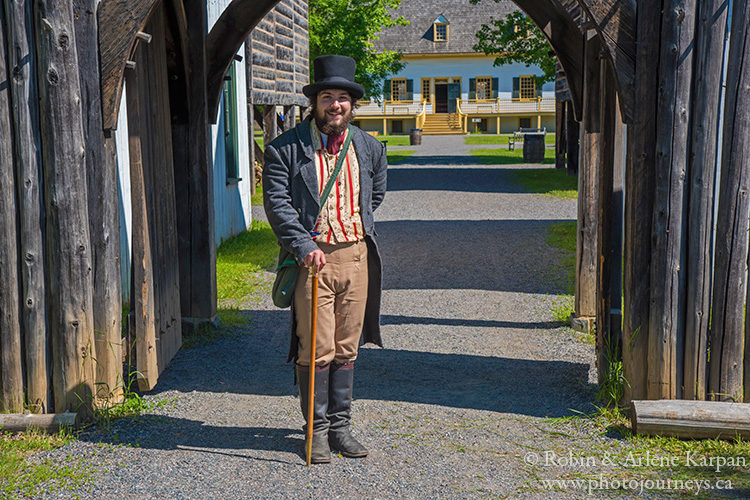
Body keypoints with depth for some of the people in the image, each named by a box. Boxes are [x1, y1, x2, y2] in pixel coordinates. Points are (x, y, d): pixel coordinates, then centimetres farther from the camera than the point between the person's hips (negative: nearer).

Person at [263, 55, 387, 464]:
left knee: (346, 348, 10)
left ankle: (341, 425, 22)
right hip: (312, 257, -4)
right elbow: (276, 202, -9)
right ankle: (317, 429, 14)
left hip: (356, 256, 4)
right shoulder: (285, 149, -3)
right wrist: (305, 245, -18)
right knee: (316, 350, -1)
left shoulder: (370, 148, 10)